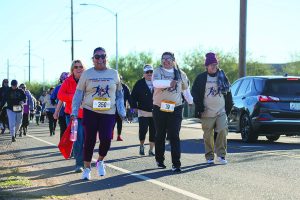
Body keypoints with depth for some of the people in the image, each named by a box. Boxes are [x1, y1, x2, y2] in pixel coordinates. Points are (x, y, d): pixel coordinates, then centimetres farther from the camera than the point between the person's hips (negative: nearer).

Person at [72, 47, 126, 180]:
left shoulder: (114, 74, 8)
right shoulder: (87, 74, 2)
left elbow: (119, 95, 13)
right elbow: (78, 94, 3)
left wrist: (122, 112, 7)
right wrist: (74, 112, -3)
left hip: (108, 113, 1)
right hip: (90, 112, -1)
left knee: (106, 139, -11)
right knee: (89, 140, 1)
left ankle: (100, 161, 17)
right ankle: (87, 168, 15)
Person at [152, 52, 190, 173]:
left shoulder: (179, 73, 8)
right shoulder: (158, 71, -2)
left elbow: (185, 86, 25)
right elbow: (156, 83, -23)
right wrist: (170, 82, -33)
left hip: (175, 108, 0)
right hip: (159, 108, 0)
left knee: (174, 136, -8)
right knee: (160, 135, 12)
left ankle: (176, 164, -12)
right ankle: (159, 160, 27)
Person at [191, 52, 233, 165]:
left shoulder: (222, 77, 10)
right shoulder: (201, 78, 2)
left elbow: (228, 92, 17)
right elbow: (195, 92, 5)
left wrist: (228, 107, 14)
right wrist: (199, 106, -4)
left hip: (221, 112, 1)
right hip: (207, 113, -1)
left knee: (223, 131, -13)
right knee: (208, 135, 3)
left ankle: (221, 154, -4)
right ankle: (209, 157, 13)